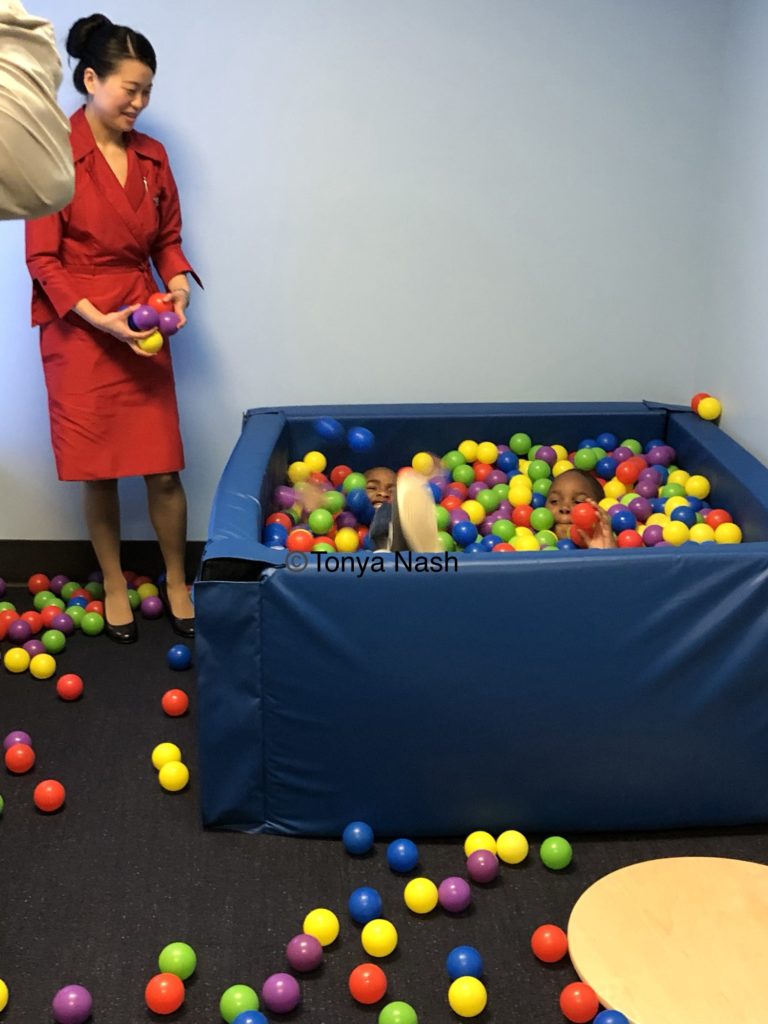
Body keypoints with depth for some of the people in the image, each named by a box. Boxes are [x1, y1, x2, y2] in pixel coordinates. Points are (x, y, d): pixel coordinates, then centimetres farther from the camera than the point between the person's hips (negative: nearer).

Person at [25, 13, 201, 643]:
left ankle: (176, 582, 21)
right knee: (98, 470, 7)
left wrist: (178, 283, -5)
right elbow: (43, 259, -9)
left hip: (142, 328, 4)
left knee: (164, 469, 3)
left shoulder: (151, 156, 6)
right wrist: (101, 320, -18)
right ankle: (114, 585, 25)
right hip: (79, 333, -3)